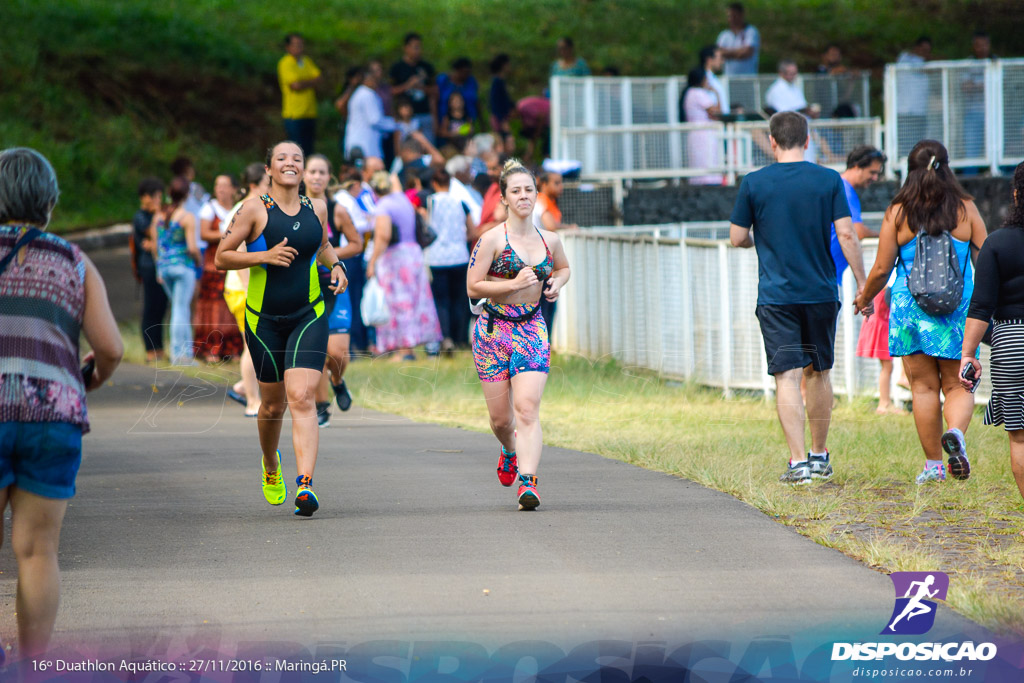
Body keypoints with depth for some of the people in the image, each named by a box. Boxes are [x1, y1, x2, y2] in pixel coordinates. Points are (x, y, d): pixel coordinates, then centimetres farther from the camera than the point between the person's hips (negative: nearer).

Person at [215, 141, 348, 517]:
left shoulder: (316, 208, 5)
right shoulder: (255, 210, -6)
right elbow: (221, 257, -5)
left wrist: (336, 266, 6)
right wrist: (265, 256, -18)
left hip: (309, 316, 1)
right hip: (263, 320, -1)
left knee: (301, 399, -16)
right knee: (273, 404, 10)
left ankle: (305, 484, -25)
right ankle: (271, 467, 41)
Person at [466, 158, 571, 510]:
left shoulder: (549, 240, 8)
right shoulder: (493, 239, -6)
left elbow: (563, 268, 29)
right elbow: (473, 286, -8)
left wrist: (556, 283, 7)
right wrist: (514, 284, -17)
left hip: (532, 328, 2)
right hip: (494, 330, -2)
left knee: (527, 409, -15)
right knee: (501, 418, 5)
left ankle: (527, 481, -23)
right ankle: (510, 450, 40)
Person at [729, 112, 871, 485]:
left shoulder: (754, 183, -3)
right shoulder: (829, 180, 0)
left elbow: (737, 237, 3)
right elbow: (846, 234, -5)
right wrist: (862, 284, 1)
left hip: (776, 296, -2)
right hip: (821, 293, 2)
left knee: (787, 376, -4)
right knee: (818, 373, 16)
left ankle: (798, 462, -12)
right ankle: (820, 455, 24)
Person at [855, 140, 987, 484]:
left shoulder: (898, 212, -3)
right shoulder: (966, 209, 0)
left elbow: (881, 269, -1)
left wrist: (865, 297, 19)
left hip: (910, 305, 0)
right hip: (957, 308, 0)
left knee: (924, 387, 7)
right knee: (957, 385, 7)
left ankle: (933, 465, 8)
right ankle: (955, 432, -23)